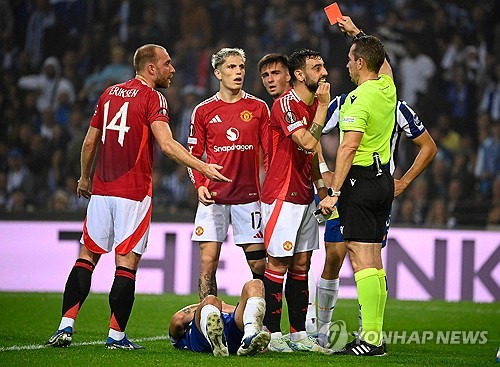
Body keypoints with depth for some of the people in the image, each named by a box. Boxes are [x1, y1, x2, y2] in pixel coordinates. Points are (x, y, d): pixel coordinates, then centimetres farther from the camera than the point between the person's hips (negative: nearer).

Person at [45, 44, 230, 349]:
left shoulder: (110, 94, 13)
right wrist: (204, 168, -20)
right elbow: (167, 144, -19)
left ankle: (65, 327, 2)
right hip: (133, 193, -6)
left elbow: (90, 143, 17)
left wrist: (84, 178, 30)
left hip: (101, 189, 6)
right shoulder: (153, 98, -6)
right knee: (127, 262, -1)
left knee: (88, 255, 10)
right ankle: (117, 336, 0)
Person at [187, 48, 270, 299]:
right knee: (208, 262, -4)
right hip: (213, 197, 0)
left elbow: (270, 151, 9)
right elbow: (194, 155, 10)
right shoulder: (203, 111, 5)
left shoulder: (258, 108, 6)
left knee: (258, 264, 0)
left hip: (248, 196, 0)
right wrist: (200, 186, -6)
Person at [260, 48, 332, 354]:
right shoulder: (285, 104, -14)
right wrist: (323, 105, -17)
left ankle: (299, 334, 13)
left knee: (301, 265, 9)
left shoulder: (314, 104, 13)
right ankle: (273, 334, -2)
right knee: (278, 263, -6)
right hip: (282, 196, -8)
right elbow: (307, 143, -24)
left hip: (305, 196, 8)